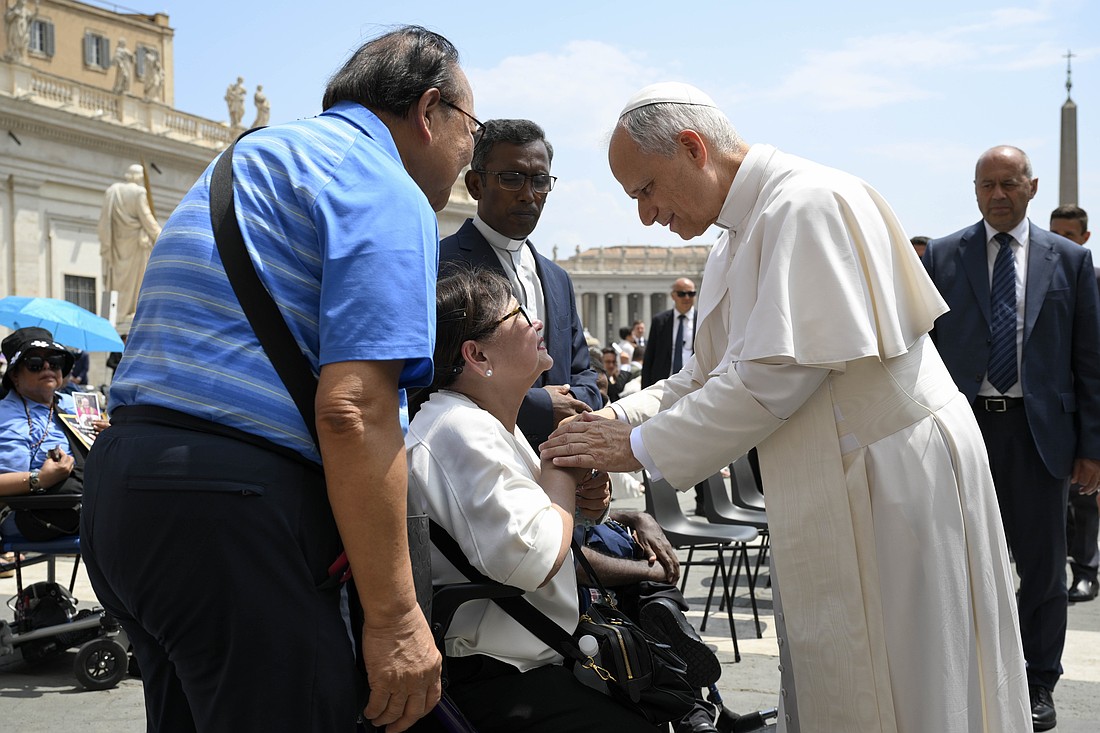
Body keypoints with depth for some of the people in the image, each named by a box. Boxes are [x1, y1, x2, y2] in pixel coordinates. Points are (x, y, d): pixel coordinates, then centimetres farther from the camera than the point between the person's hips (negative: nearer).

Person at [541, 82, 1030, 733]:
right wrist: (622, 418, 0)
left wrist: (640, 447, -17)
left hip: (893, 480, -9)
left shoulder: (808, 203, -18)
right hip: (829, 488, 9)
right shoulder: (743, 231, 14)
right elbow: (711, 374, 16)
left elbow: (775, 375, -23)